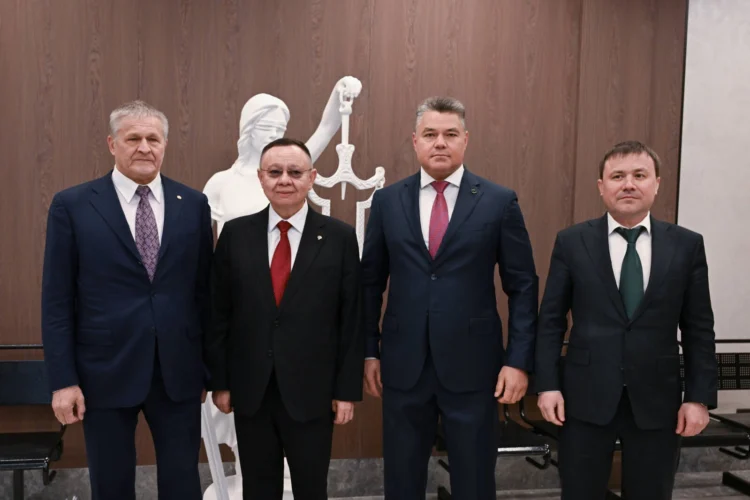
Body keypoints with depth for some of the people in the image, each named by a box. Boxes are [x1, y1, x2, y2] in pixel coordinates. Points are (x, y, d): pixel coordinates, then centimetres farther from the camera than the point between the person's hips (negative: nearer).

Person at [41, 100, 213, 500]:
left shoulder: (193, 204, 3)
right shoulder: (72, 205, -3)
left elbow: (205, 290, 7)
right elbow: (57, 301, -3)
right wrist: (63, 380, -7)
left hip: (178, 370, 2)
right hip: (105, 373, -1)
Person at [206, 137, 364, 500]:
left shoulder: (339, 237, -4)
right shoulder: (235, 233, 1)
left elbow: (352, 320, -3)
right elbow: (218, 314, 4)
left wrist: (347, 389, -4)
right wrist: (220, 381, 3)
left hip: (312, 391, -1)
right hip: (250, 391, 2)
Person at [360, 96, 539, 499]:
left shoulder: (500, 202, -2)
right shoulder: (387, 201, 4)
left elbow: (523, 287, -1)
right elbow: (371, 283, 8)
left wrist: (519, 360, -6)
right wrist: (369, 351, 6)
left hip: (472, 364, -1)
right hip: (403, 364, 2)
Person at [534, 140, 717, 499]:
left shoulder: (687, 245, 2)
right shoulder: (571, 242, 0)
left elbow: (698, 329, 3)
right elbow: (551, 321, 1)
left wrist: (699, 397, -1)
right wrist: (547, 385, -5)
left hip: (657, 401, 1)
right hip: (585, 398, -1)